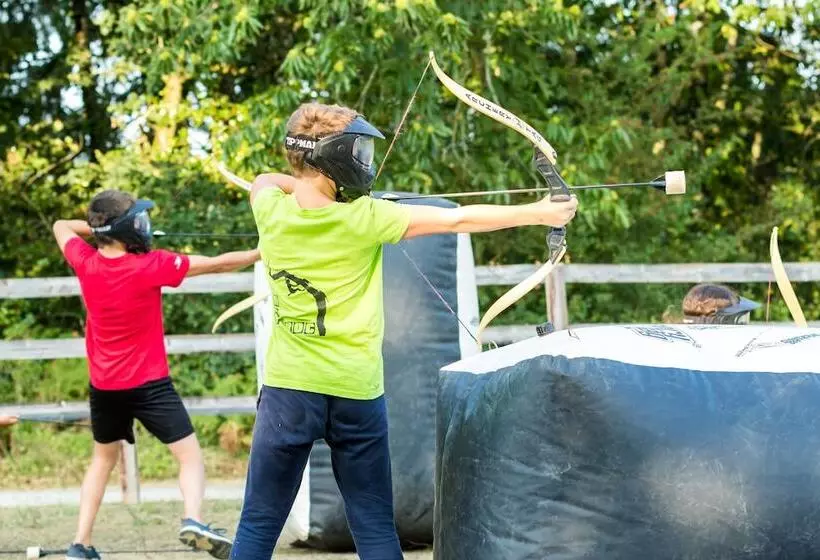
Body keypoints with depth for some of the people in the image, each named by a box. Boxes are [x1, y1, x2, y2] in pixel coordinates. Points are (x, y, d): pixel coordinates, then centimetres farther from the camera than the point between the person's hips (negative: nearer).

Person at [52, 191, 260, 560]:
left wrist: (96, 228, 10)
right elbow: (217, 265, -13)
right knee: (189, 455, -2)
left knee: (104, 459, 22)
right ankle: (193, 520, -28)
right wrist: (265, 252, -5)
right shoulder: (151, 265, -18)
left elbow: (61, 226, 16)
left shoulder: (85, 263, -7)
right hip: (149, 384, -5)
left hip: (104, 386, 5)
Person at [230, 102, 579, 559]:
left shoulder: (272, 212, -4)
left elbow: (265, 179, 22)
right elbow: (457, 220, -3)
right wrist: (537, 213, 4)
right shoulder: (365, 218, -10)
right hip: (356, 392, -1)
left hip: (290, 387, 1)